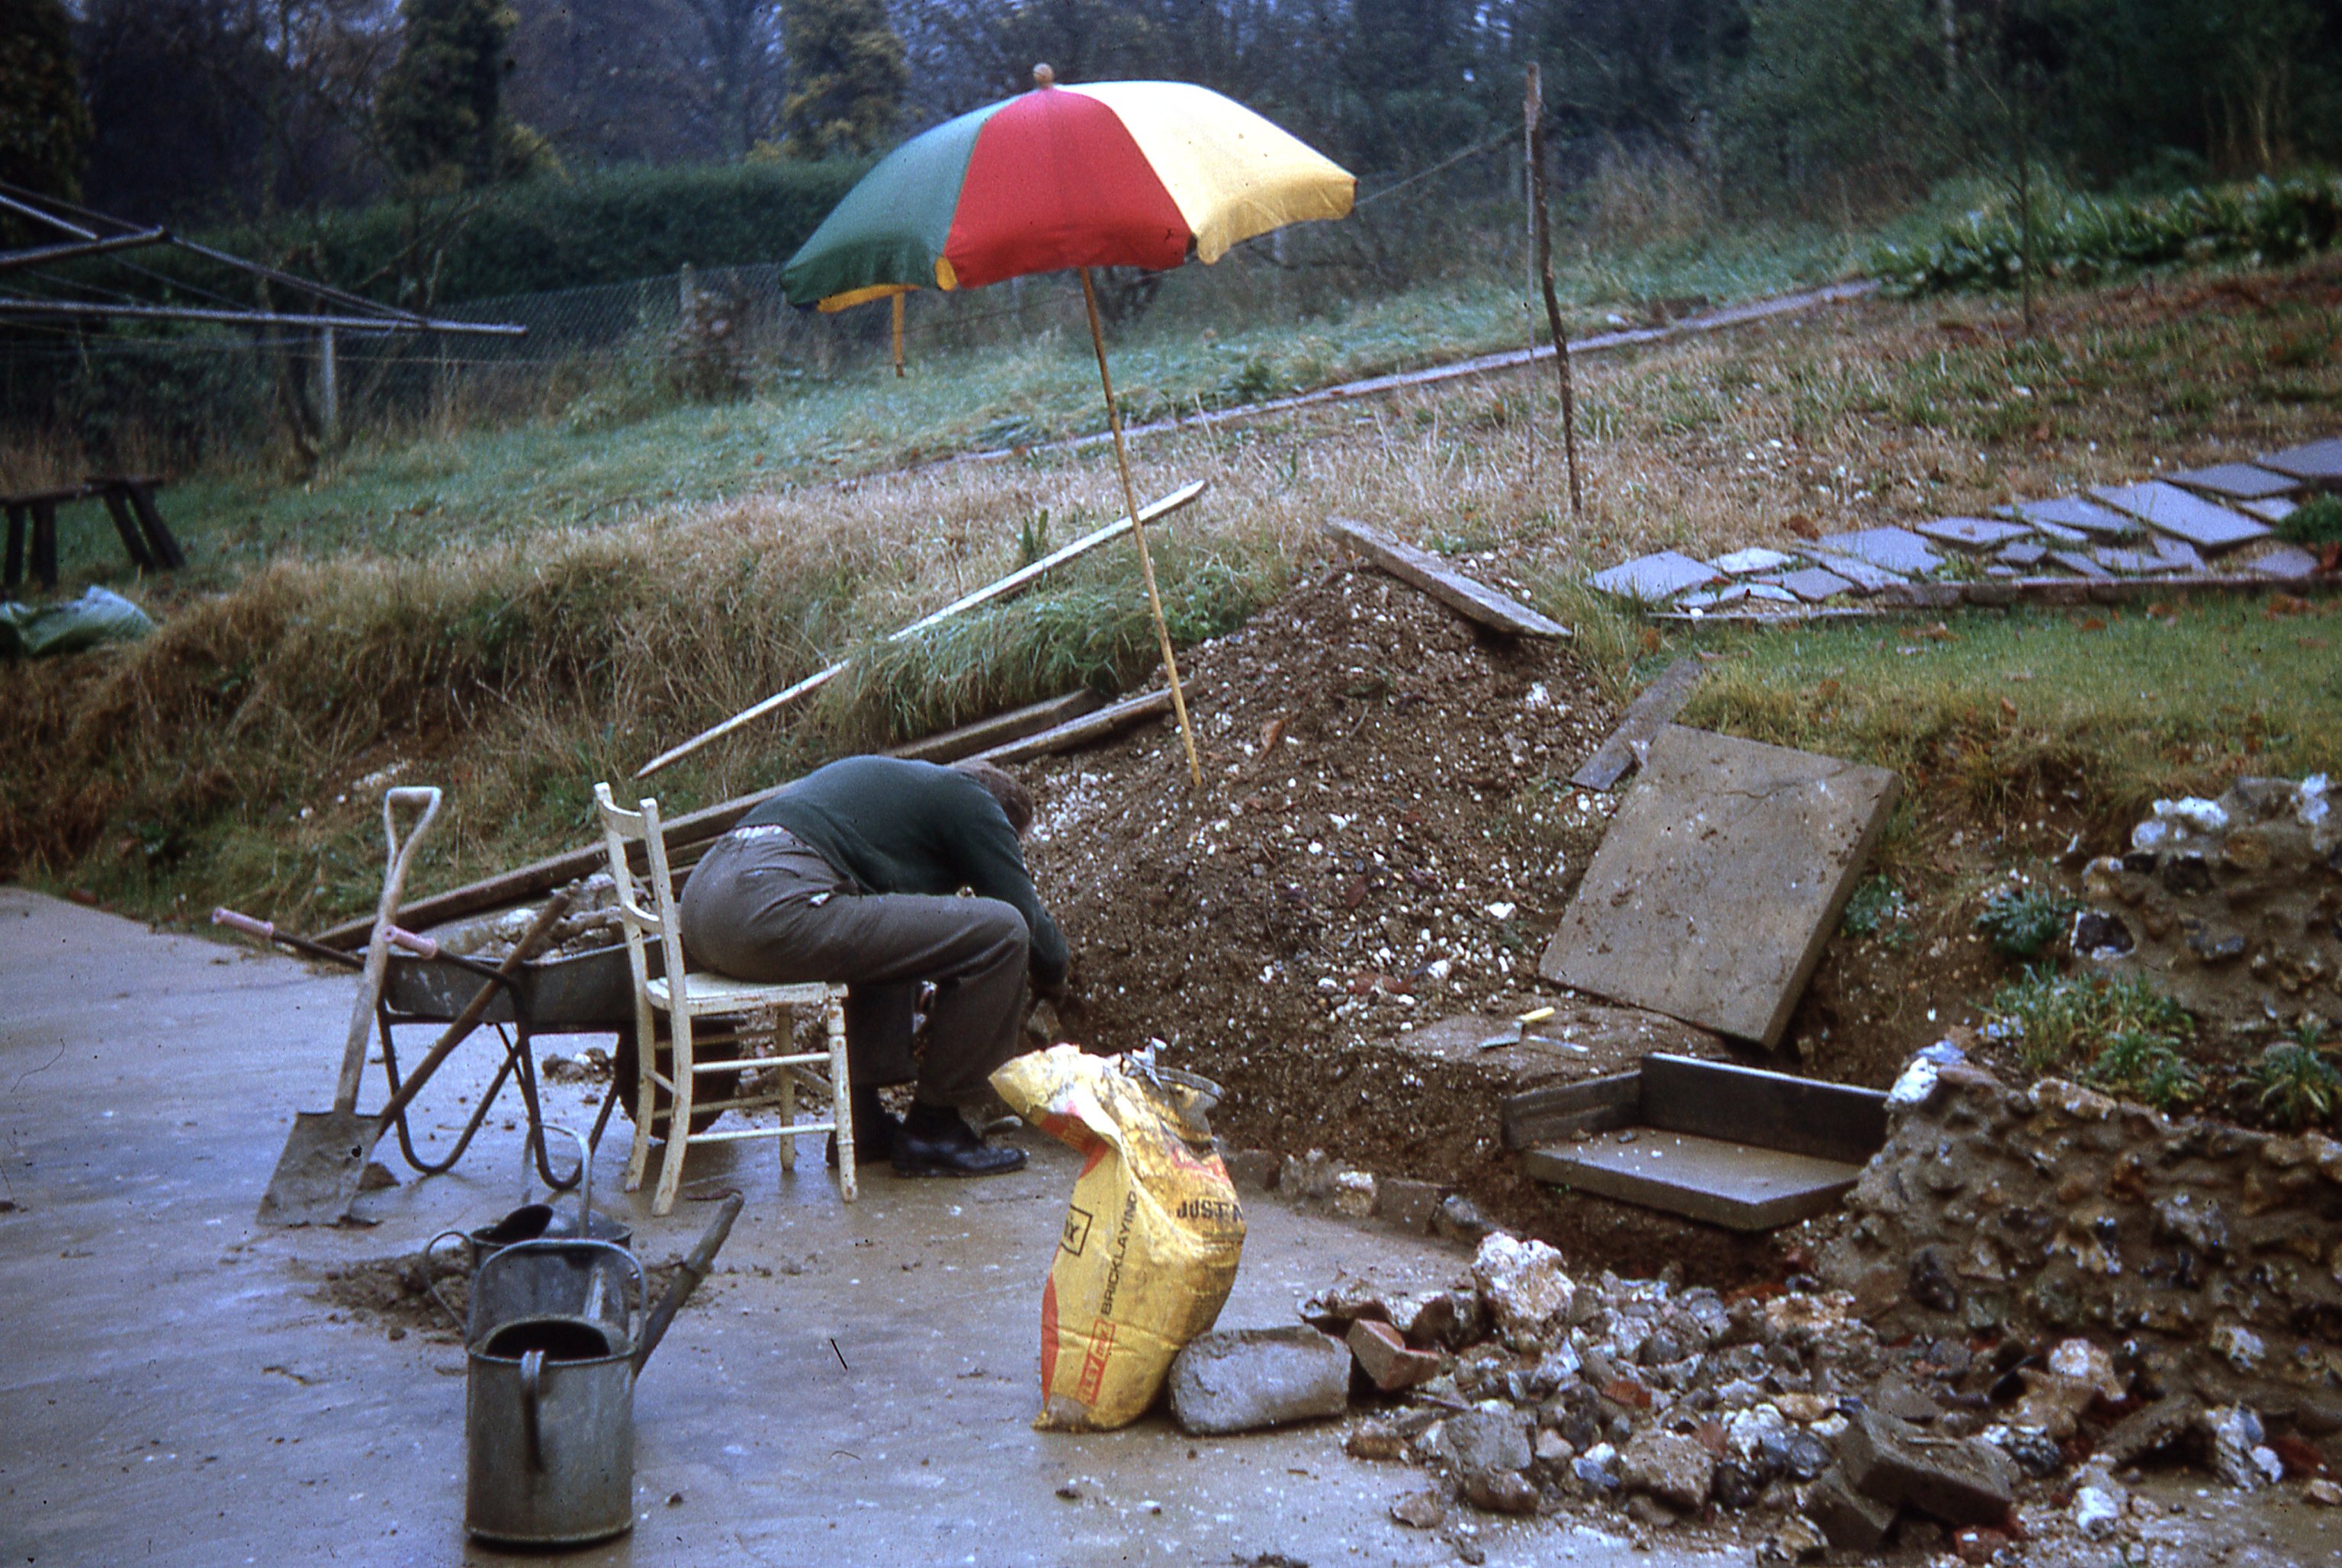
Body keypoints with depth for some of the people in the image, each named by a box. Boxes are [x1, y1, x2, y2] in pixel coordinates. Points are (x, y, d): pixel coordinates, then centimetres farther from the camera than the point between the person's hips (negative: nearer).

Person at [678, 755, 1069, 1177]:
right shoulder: (970, 800, 13)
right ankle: (933, 1131, 5)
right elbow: (1028, 912, 10)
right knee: (1002, 933, -5)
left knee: (892, 936, 35)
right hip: (776, 909, -10)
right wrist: (1054, 973, 32)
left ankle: (863, 1123, 23)